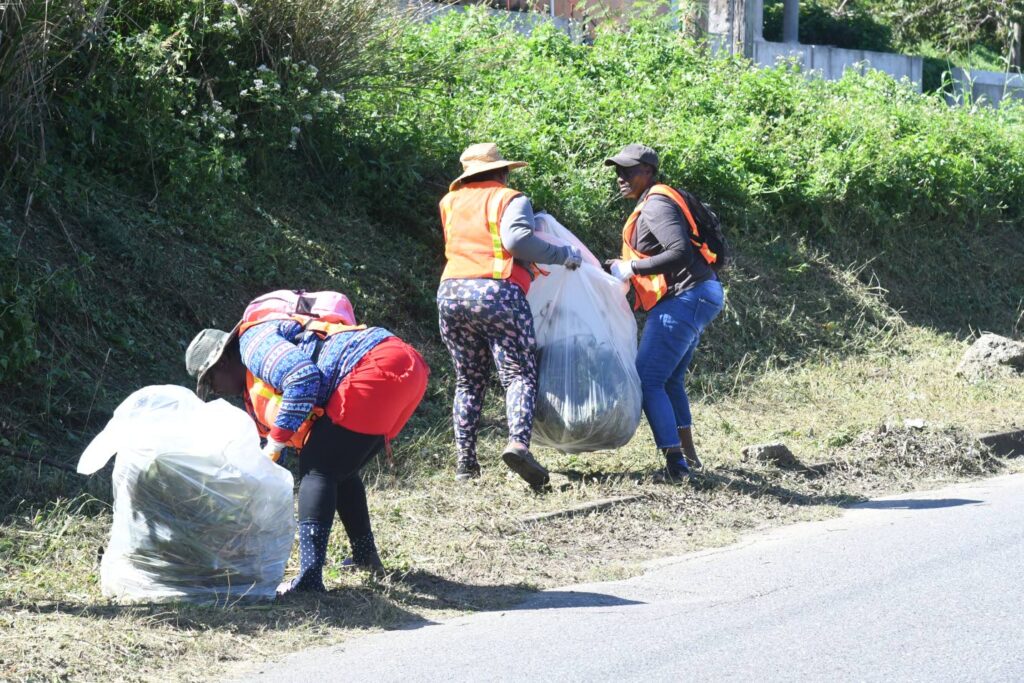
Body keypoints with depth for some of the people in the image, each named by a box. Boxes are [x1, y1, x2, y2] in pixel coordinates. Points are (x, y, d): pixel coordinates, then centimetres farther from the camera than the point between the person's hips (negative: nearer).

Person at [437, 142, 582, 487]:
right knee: (520, 375, -4)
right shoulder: (511, 200, 3)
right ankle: (518, 443, -27)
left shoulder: (451, 203, 20)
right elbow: (516, 238, -15)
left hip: (450, 292, 5)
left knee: (469, 381, 14)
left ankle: (465, 462, 7)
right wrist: (563, 256, -7)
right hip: (497, 291, -5)